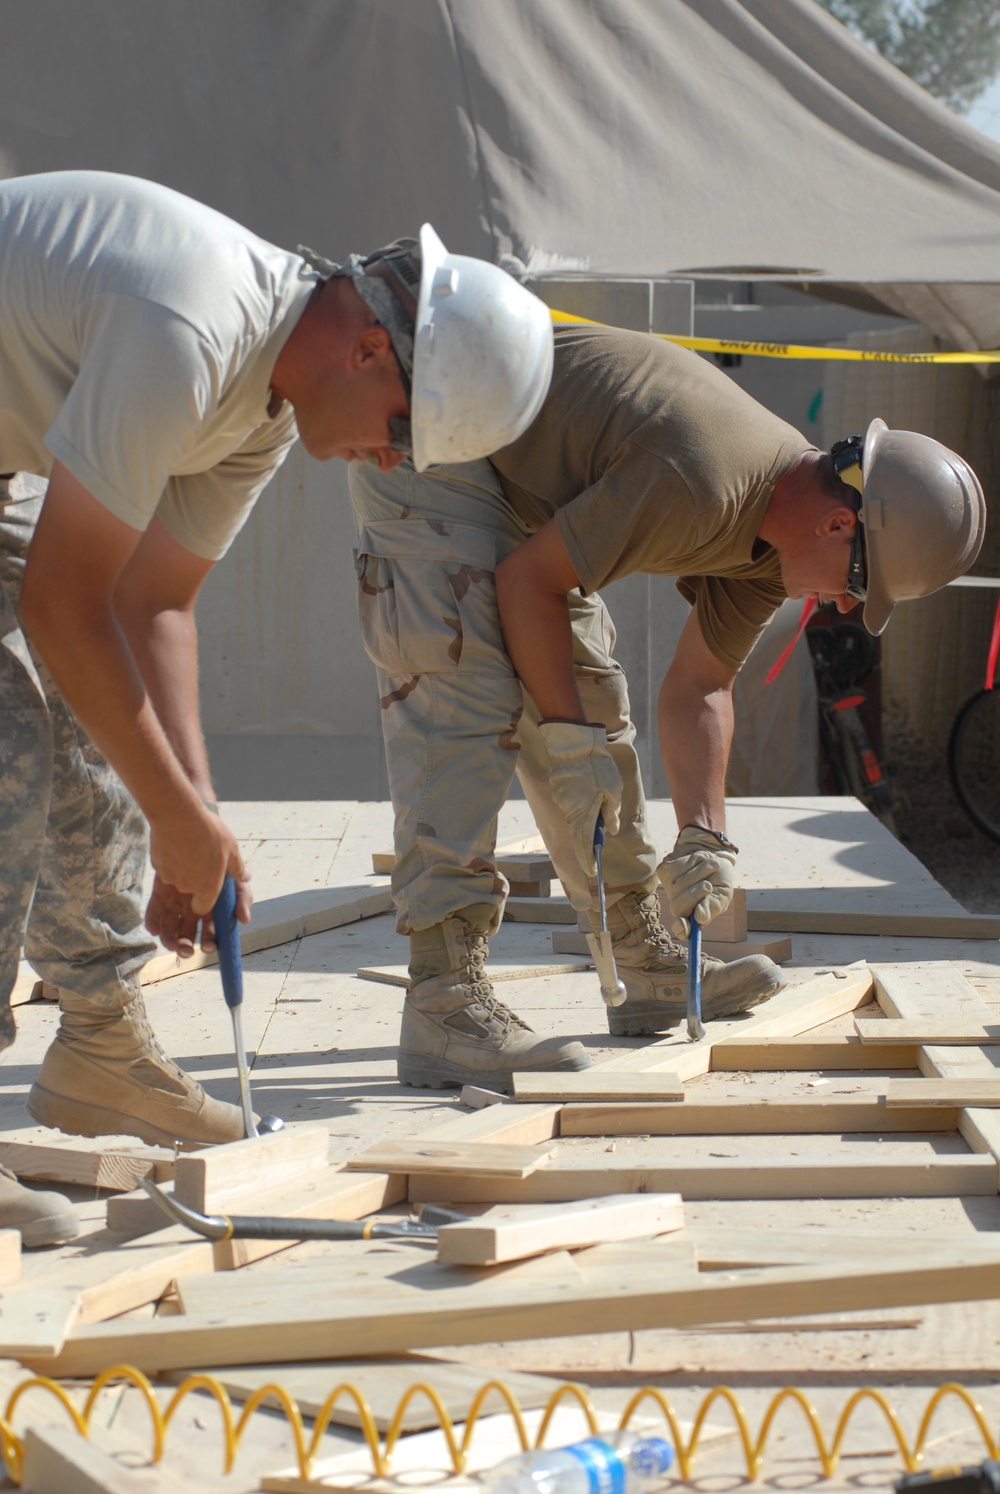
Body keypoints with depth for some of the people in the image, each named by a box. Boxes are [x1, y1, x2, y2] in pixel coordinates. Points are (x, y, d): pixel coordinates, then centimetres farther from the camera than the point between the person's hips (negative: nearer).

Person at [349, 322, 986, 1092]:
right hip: (430, 444, -10)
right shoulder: (699, 488, -32)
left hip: (516, 487, 10)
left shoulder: (776, 535, -2)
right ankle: (444, 1002, -23)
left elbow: (698, 689, 5)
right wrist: (568, 736, -18)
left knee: (591, 692, 12)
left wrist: (705, 835, -5)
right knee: (467, 702, -19)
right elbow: (528, 580, -24)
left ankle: (648, 963, 21)